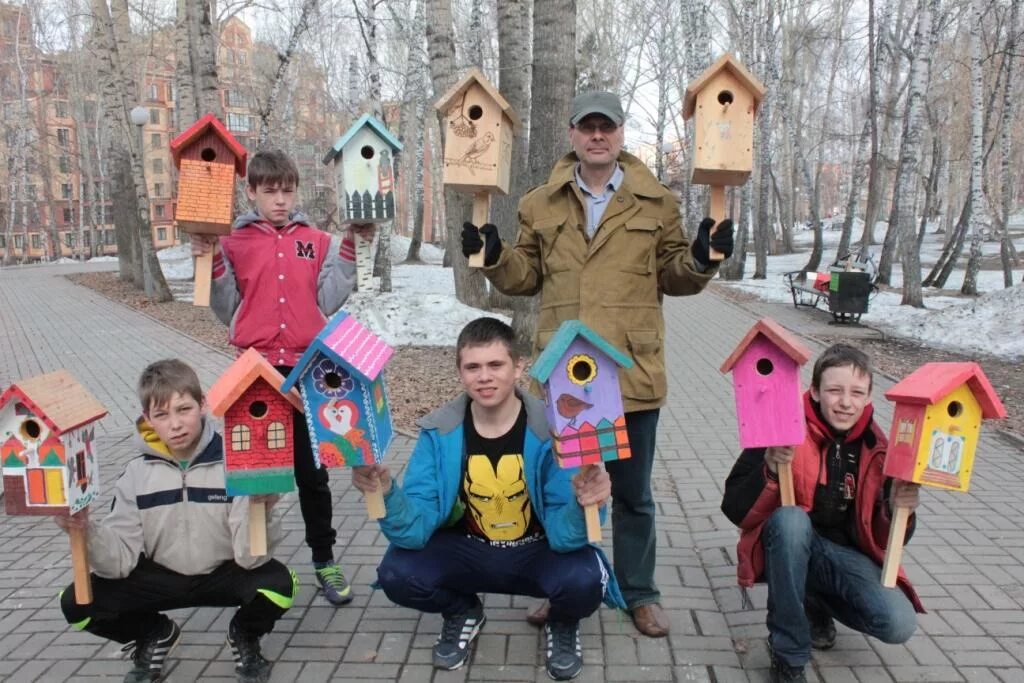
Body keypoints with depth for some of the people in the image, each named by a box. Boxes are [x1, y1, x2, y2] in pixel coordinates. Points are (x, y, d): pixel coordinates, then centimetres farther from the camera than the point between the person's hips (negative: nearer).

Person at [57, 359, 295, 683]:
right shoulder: (137, 473, -10)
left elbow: (250, 558, -23)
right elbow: (121, 561, -13)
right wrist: (87, 532, -32)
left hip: (223, 574, -3)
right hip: (160, 577, 3)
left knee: (279, 584, -31)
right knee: (77, 603, -16)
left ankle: (243, 634, 6)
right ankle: (154, 634, 14)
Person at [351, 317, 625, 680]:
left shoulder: (550, 428, -21)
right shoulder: (439, 431, -15)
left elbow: (563, 535, -24)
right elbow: (416, 528, -20)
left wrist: (580, 505, -47)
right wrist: (386, 494, -40)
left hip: (538, 554, -2)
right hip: (469, 552, 2)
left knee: (583, 580, -33)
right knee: (397, 574, -24)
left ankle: (563, 624, 8)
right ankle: (462, 613, 12)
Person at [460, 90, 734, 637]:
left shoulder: (657, 203, 4)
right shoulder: (540, 204, 7)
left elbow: (673, 276, 8)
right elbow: (526, 276, 12)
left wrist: (700, 258, -11)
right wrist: (494, 257, -6)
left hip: (632, 370, -1)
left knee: (632, 493, 12)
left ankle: (640, 593, 30)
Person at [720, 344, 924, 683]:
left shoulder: (877, 448, -4)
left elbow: (887, 540, 2)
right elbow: (736, 510, -18)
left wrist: (897, 509, -20)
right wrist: (770, 471, -34)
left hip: (846, 555, 3)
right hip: (790, 545, -3)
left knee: (898, 624, -21)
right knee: (790, 518, -36)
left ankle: (816, 602, 15)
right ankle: (788, 656, -18)